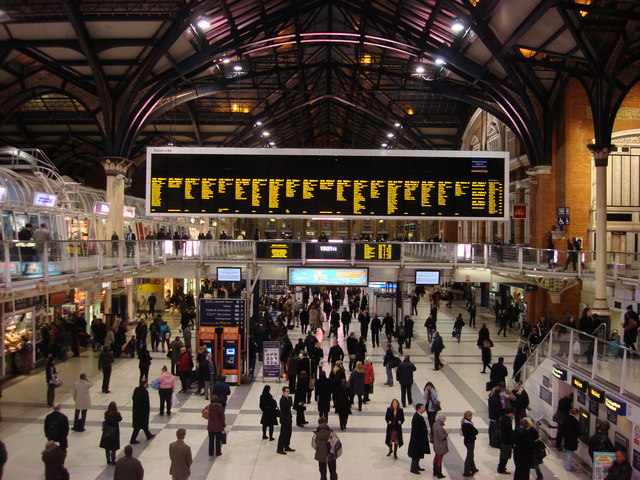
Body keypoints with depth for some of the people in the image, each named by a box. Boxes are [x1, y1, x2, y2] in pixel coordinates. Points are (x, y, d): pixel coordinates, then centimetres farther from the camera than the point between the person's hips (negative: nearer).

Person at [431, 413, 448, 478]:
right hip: (440, 446, -9)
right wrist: (446, 433, -13)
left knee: (436, 458, 21)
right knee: (439, 459, 4)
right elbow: (442, 437, -27)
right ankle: (439, 474, 15)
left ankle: (435, 472, 34)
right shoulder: (439, 427, -28)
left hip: (436, 445, 9)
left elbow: (432, 434, 12)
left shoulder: (435, 425, 2)